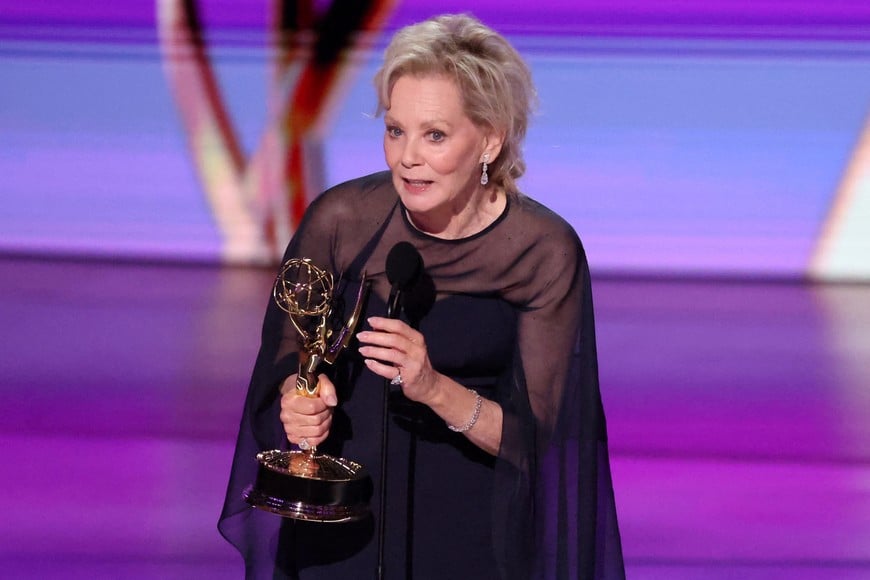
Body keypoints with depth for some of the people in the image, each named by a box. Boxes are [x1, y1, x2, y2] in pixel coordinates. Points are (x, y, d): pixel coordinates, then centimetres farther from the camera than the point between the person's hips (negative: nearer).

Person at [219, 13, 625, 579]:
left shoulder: (545, 252, -15)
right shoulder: (341, 218, -11)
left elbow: (532, 439, -13)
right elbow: (286, 357, 3)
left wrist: (435, 388, -30)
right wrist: (298, 401, -19)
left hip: (474, 533, -1)